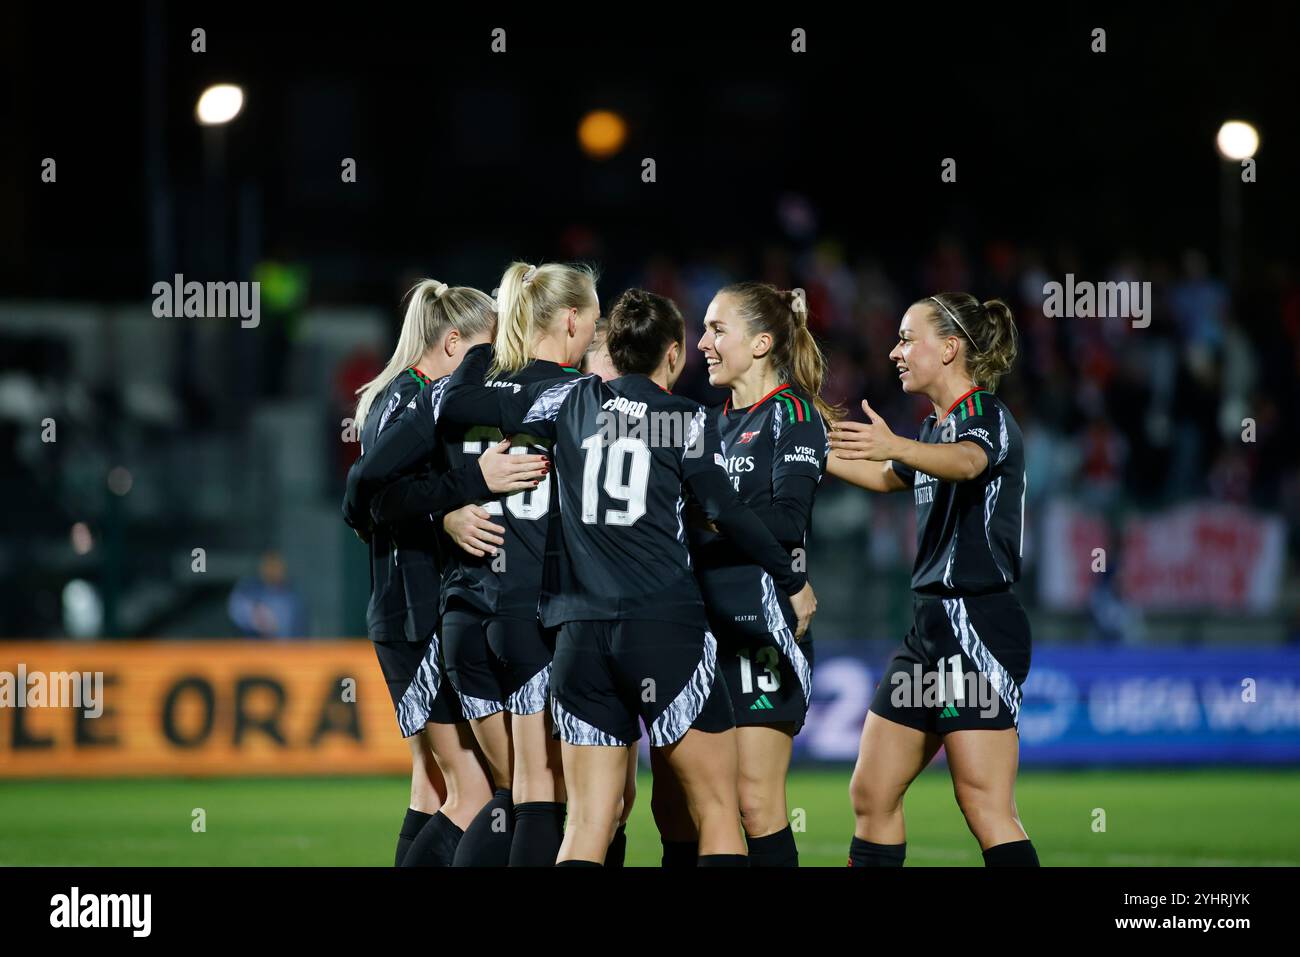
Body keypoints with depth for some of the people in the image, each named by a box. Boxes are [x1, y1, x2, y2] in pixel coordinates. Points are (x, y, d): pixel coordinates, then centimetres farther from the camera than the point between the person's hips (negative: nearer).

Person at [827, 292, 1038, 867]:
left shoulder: (987, 417, -11)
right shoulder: (937, 427, 17)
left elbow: (966, 462, -36)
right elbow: (886, 477, 37)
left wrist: (894, 446, -53)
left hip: (978, 626, -10)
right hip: (930, 626, 10)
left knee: (986, 810, -13)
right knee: (871, 795, 10)